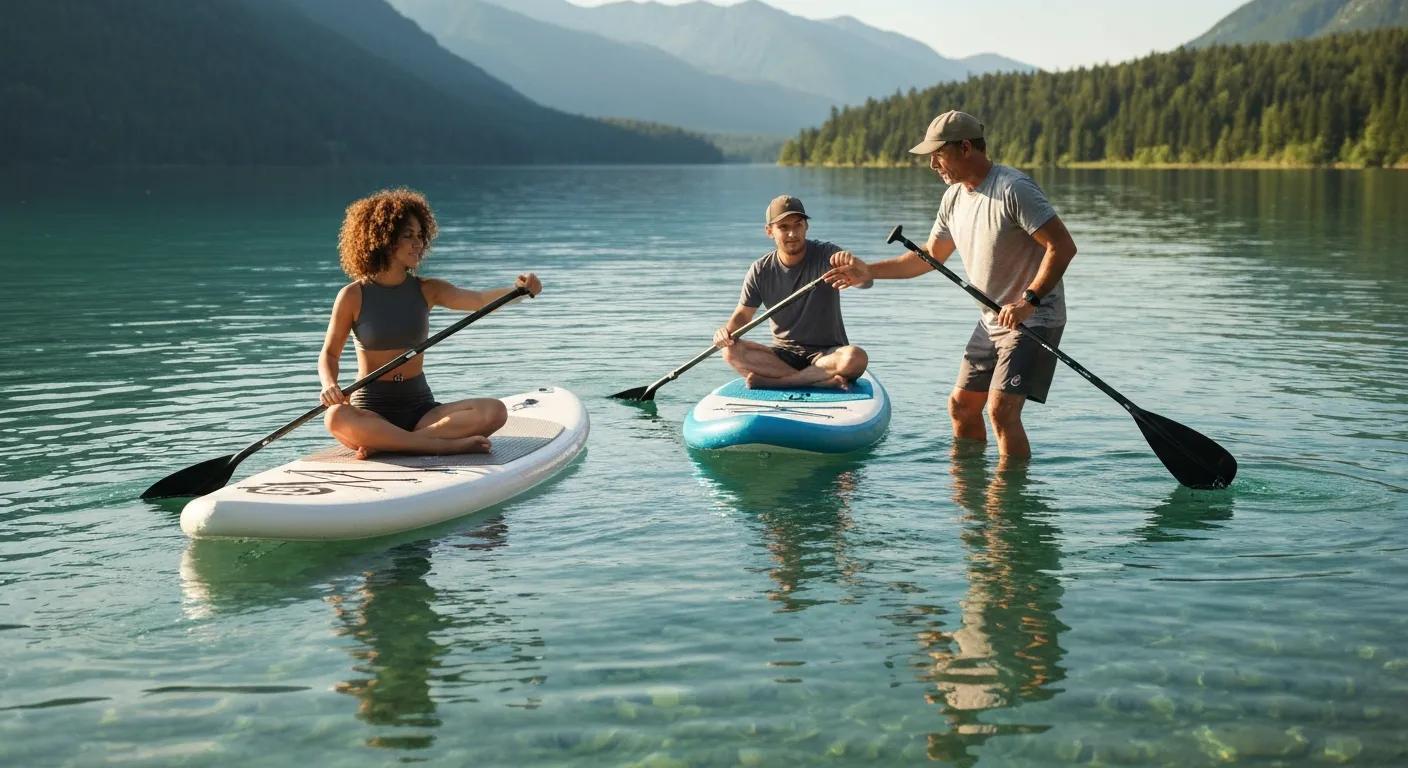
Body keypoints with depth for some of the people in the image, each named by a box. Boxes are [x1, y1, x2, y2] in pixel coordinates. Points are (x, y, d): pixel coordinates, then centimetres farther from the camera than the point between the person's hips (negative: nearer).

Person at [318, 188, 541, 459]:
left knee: (494, 411, -23)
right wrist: (329, 384, -19)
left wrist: (518, 289, -29)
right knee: (336, 418, -38)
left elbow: (480, 300, -9)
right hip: (370, 411, -3)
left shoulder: (426, 290, 6)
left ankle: (384, 443, -27)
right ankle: (445, 444, -35)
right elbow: (330, 353, 3)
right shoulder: (354, 296, -2)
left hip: (420, 408, 3)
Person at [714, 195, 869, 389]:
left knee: (856, 357, -36)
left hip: (827, 354, -3)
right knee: (731, 351, -24)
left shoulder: (826, 255, -10)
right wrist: (726, 331, -18)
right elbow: (742, 315, 6)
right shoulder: (760, 271, 0)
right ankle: (824, 380, -30)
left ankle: (770, 380, -28)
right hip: (783, 354, 3)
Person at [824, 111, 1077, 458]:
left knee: (1001, 410, -19)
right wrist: (870, 272, 11)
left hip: (1034, 319, -9)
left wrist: (1029, 301, -29)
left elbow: (1063, 246, -24)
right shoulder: (954, 197, 7)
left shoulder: (1013, 189, -20)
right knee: (961, 405, 14)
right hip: (993, 320, 9)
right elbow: (931, 255, 19)